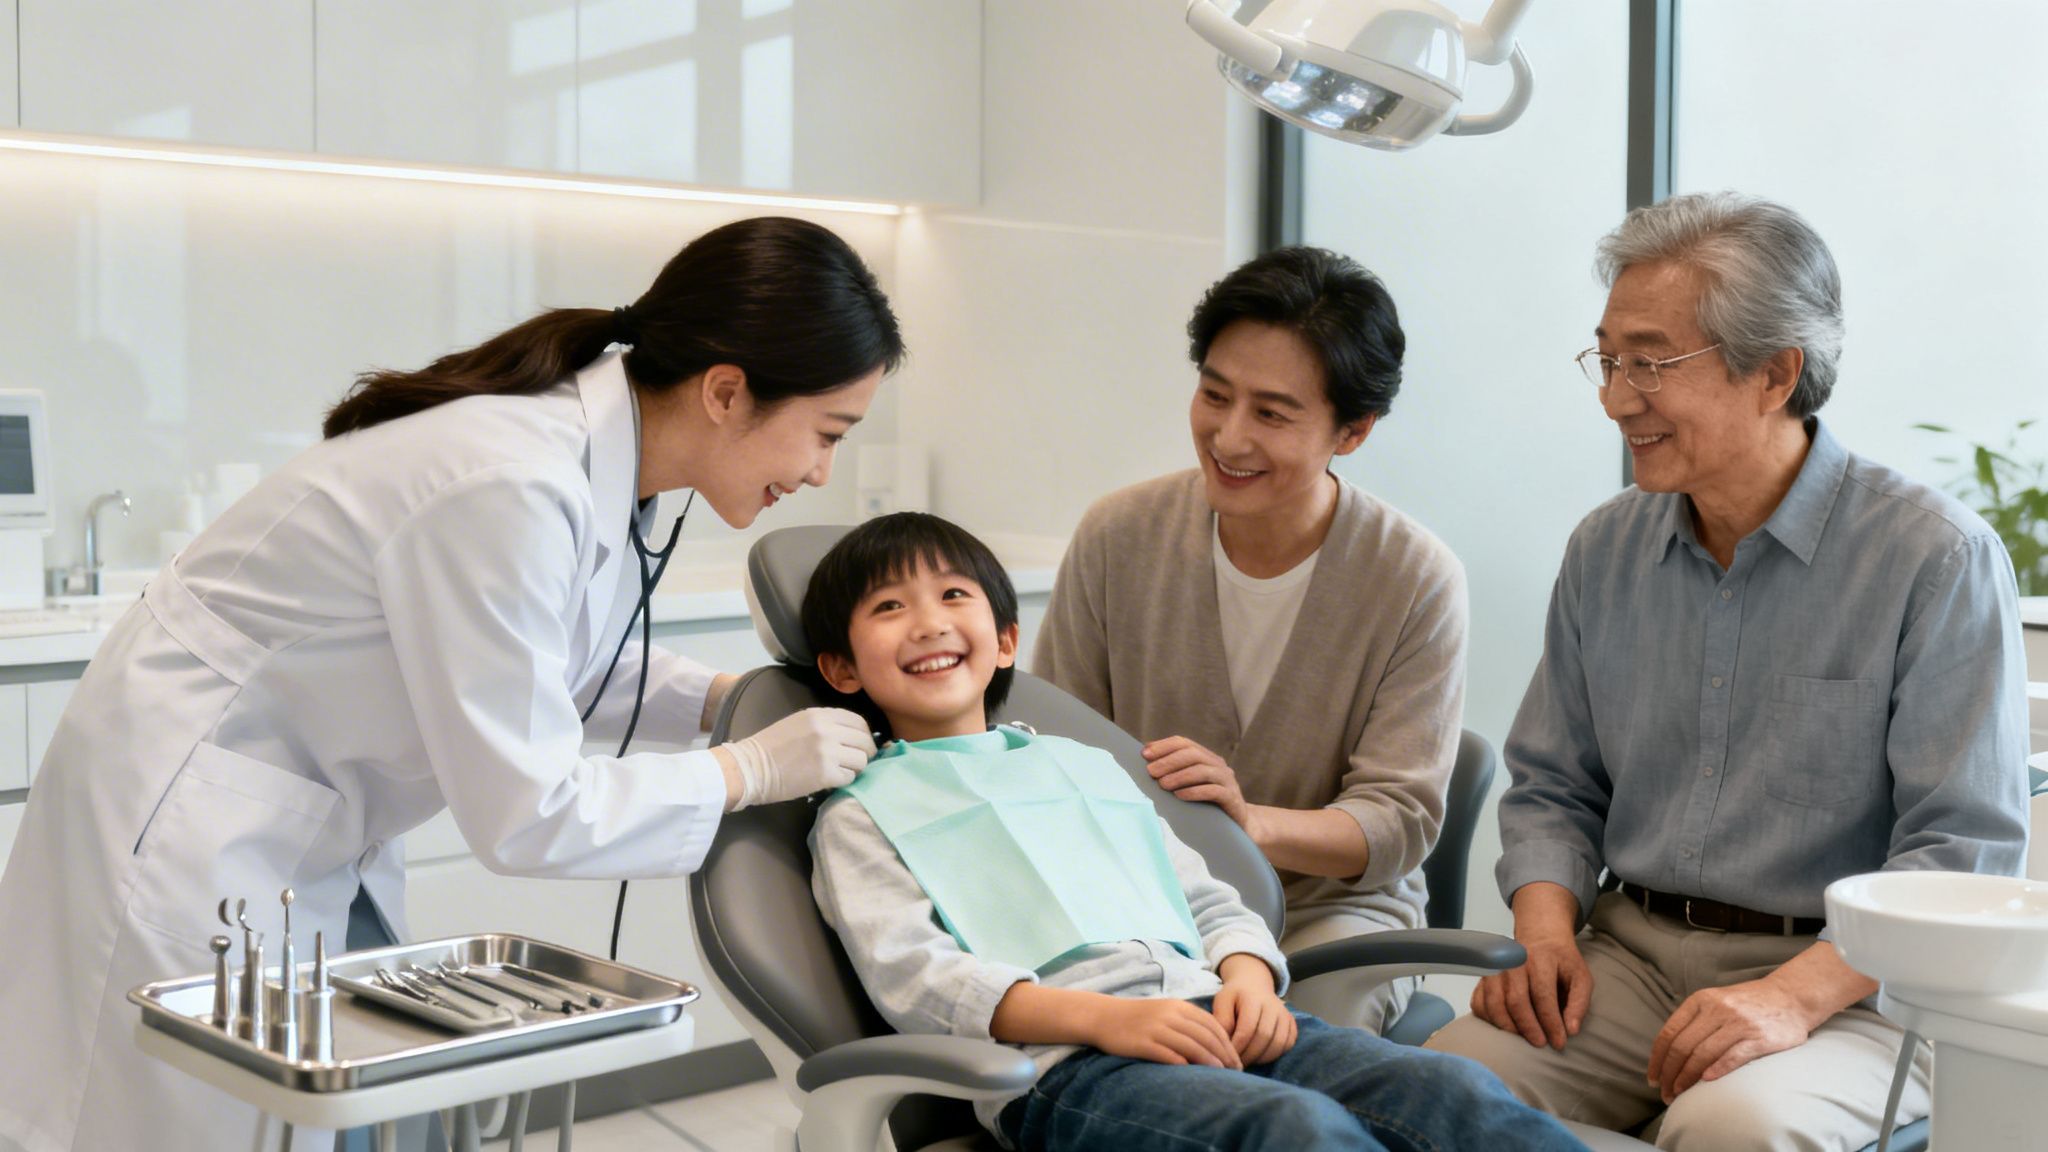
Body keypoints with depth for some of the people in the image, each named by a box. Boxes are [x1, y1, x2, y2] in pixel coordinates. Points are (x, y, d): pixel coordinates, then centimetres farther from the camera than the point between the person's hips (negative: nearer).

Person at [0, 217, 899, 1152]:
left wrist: (727, 698, 0)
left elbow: (543, 664, 13)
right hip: (190, 826, -9)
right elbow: (527, 815, -27)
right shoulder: (512, 485, -32)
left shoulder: (597, 445, -5)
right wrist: (752, 770, -17)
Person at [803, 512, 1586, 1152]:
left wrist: (1247, 977, 1)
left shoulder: (1083, 766, 32)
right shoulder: (861, 815, 15)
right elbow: (910, 973, -2)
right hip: (1059, 1064, -5)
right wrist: (1102, 1016, -16)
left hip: (1209, 1021, 6)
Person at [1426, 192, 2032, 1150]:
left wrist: (1792, 997, -24)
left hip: (1849, 980, -3)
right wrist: (1546, 934, -5)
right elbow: (1553, 787, 14)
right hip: (1632, 953, 4)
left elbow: (1962, 850, -12)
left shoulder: (1938, 558, -8)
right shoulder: (1606, 551, 9)